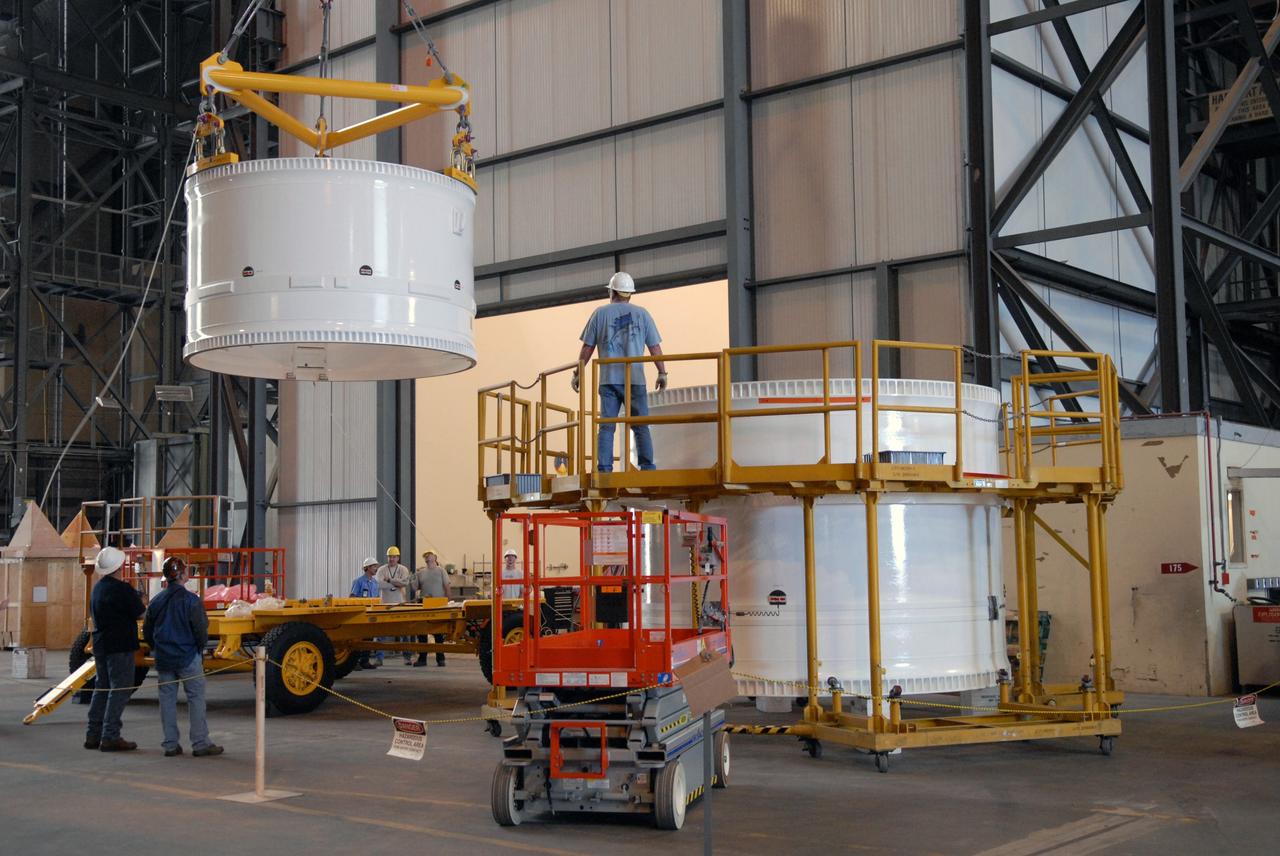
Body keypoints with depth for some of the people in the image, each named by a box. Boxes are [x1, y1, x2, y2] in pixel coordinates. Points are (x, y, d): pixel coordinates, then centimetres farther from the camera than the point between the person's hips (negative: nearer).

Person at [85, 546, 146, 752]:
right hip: (120, 646, -8)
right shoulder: (122, 589, -16)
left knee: (102, 688, 16)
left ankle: (93, 735, 18)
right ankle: (110, 737, -6)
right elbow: (142, 614, -12)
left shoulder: (97, 588, 10)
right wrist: (141, 602, 11)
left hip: (100, 644, 8)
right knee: (120, 690, -4)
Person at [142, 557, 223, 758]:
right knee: (196, 698, 2)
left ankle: (170, 744, 12)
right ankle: (200, 743, 2)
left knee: (167, 698, 10)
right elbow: (201, 630, -14)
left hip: (163, 659, 5)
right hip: (188, 658, -5)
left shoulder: (156, 601, 4)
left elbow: (147, 632, 10)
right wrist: (200, 649, 5)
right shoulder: (191, 600, -13)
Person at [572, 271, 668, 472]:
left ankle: (604, 469, -4)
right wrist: (662, 373, 11)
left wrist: (577, 373, 12)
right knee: (641, 427, 3)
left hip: (608, 380, 0)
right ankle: (647, 468, -4)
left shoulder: (600, 314, 6)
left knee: (606, 427, 2)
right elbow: (655, 347, 4)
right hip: (635, 380, 0)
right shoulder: (642, 314, 6)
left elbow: (587, 347, 5)